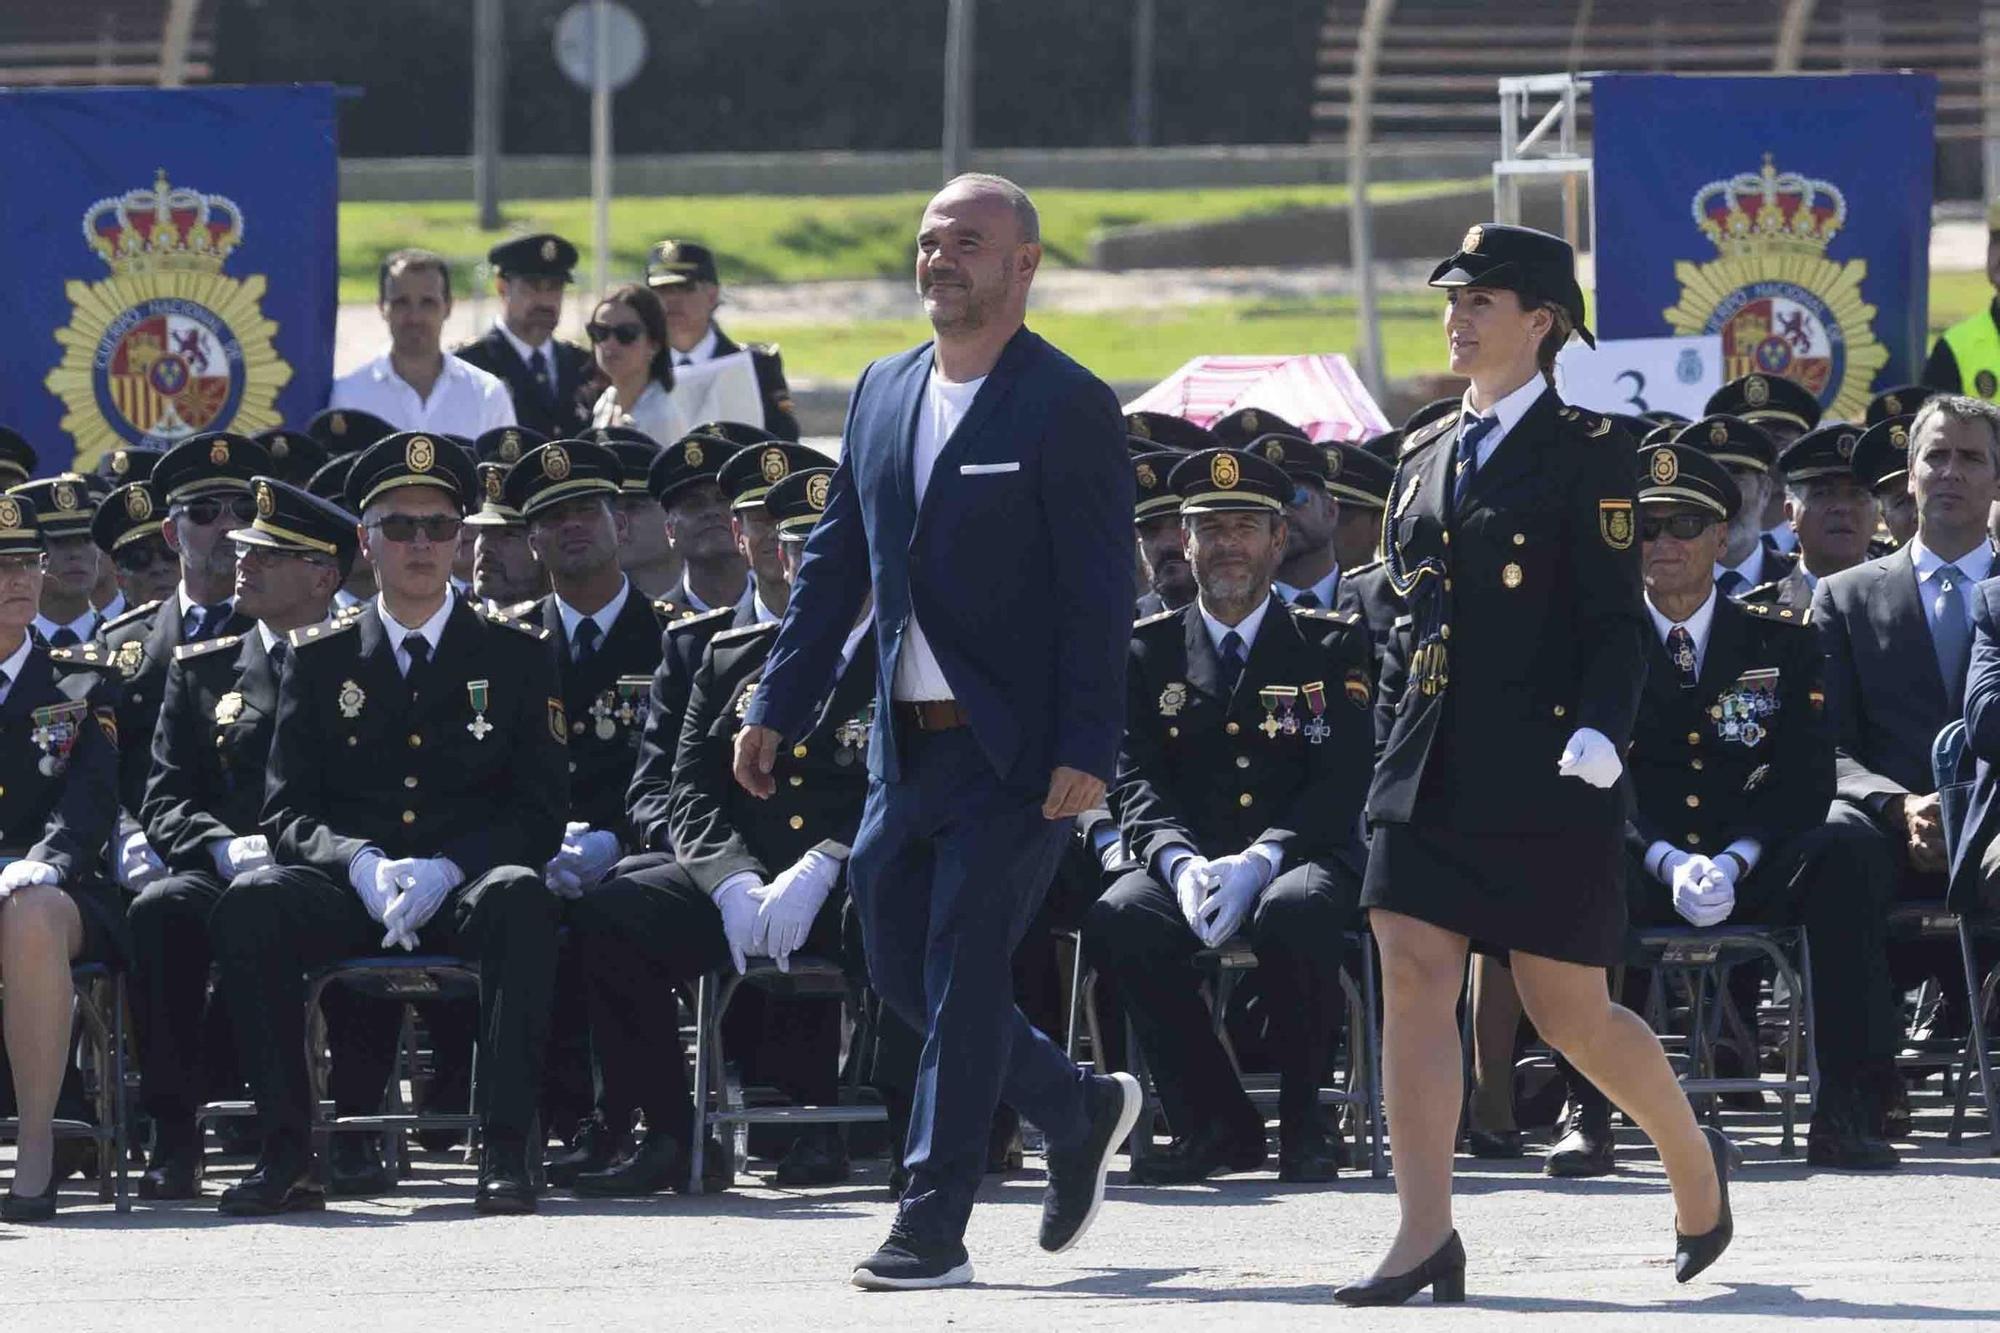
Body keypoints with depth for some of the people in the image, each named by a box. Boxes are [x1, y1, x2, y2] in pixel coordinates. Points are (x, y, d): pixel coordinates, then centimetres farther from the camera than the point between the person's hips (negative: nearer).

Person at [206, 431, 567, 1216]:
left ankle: (504, 1151, -39)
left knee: (518, 898, -37)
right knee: (249, 905, -31)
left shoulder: (516, 655, 11)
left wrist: (448, 868, -16)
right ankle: (287, 1154, -29)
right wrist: (362, 862, -15)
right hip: (349, 893, 1)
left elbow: (540, 813, 3)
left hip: (464, 891, -1)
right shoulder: (319, 659, 14)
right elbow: (287, 812, 7)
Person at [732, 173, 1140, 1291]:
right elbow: (837, 560, 17)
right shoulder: (885, 393, 12)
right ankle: (1079, 1111, 29)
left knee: (962, 977, -7)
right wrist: (779, 707, 11)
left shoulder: (1068, 407, -9)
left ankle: (933, 1228, -2)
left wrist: (1087, 753, -19)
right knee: (902, 967, 9)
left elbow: (1100, 596, -12)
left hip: (1016, 751, -7)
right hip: (909, 741, 7)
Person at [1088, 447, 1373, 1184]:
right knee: (1117, 920, -31)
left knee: (1295, 912, -39)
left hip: (1299, 863, -2)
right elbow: (1135, 781, 4)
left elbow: (1343, 782, -4)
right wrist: (1181, 864, -18)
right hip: (1188, 866, 2)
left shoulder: (1331, 647, 7)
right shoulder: (1149, 652, 13)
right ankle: (1216, 1123, -16)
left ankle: (1303, 1122, -17)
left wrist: (1257, 864, -21)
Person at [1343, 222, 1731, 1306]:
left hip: (1541, 770, -5)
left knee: (1569, 1011, 1)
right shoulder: (1424, 456, 14)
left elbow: (1615, 622, -8)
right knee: (1412, 980, -7)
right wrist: (1393, 743, 14)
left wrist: (1596, 739, -20)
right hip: (1429, 769, 6)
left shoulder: (1586, 452, -4)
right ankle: (1425, 1238, -8)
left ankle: (1694, 1161, 26)